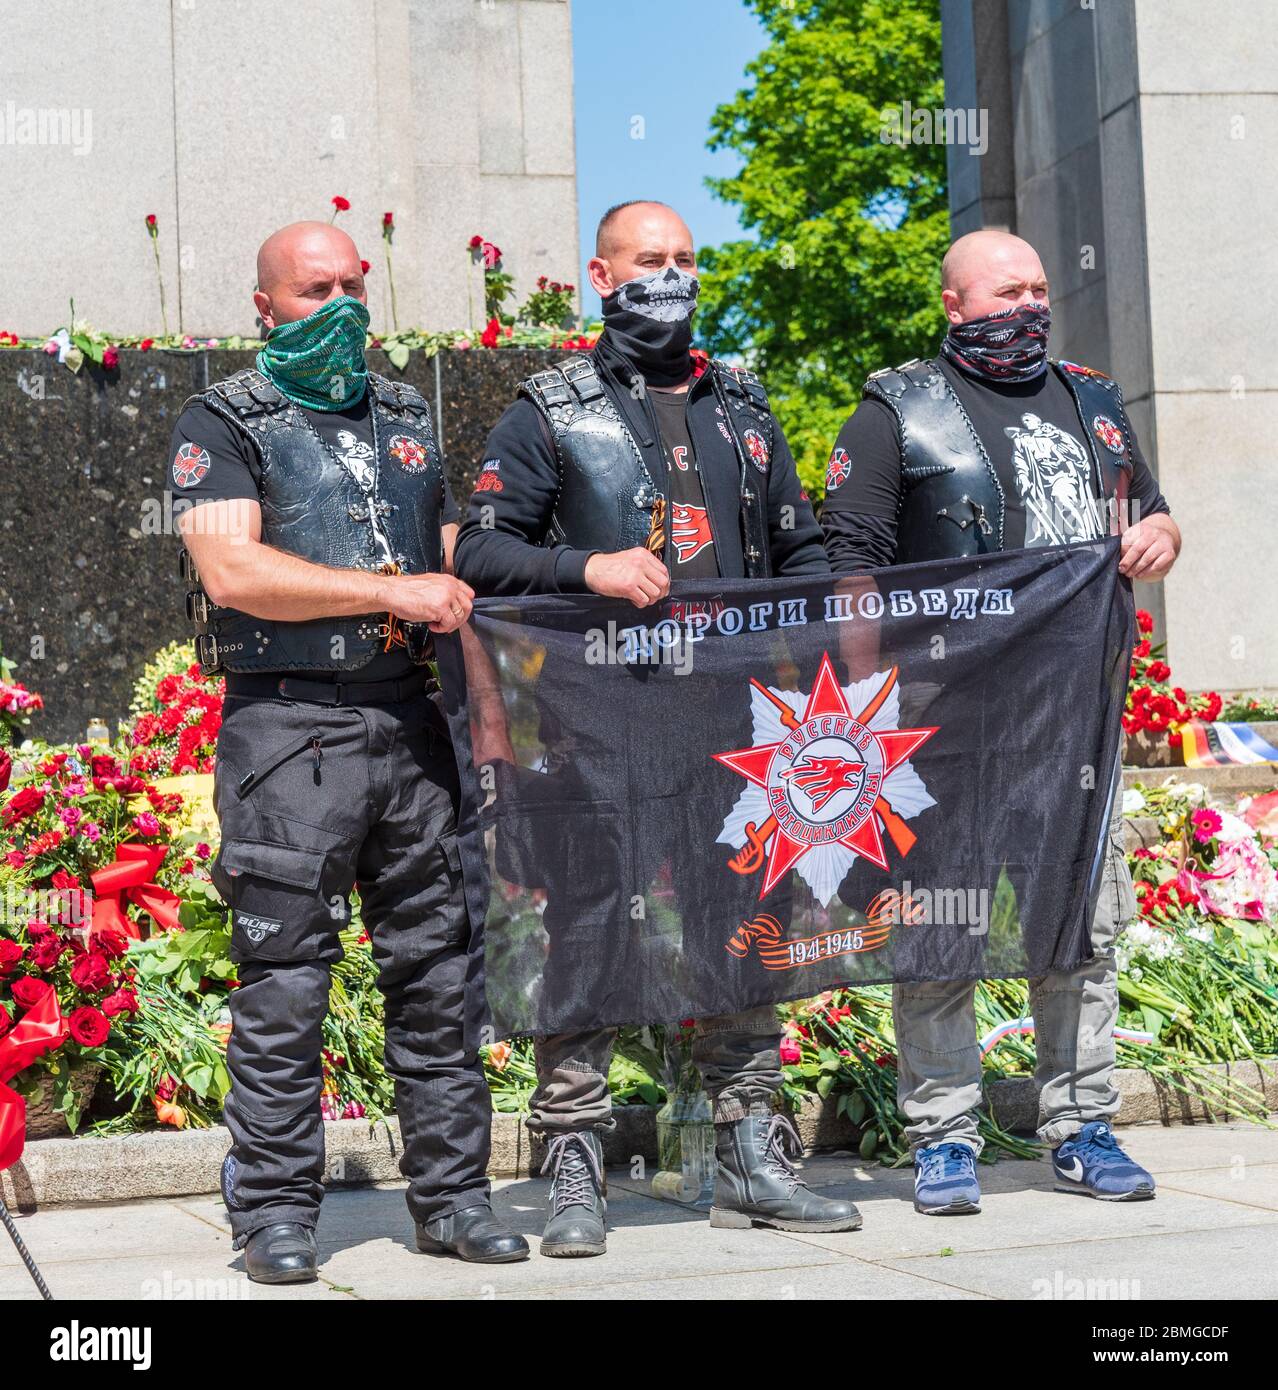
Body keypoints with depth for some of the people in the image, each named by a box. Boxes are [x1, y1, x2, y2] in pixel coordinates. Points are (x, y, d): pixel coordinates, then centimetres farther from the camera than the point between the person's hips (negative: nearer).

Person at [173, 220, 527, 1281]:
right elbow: (232, 570, -12)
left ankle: (452, 1195, 15)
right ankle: (276, 1212, 6)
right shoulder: (225, 424, 2)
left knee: (436, 965, 7)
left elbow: (452, 554, 26)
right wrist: (393, 593, -14)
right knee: (284, 983, -3)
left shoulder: (405, 417, 20)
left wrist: (470, 597, 3)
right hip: (288, 726, -5)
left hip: (408, 719, 5)